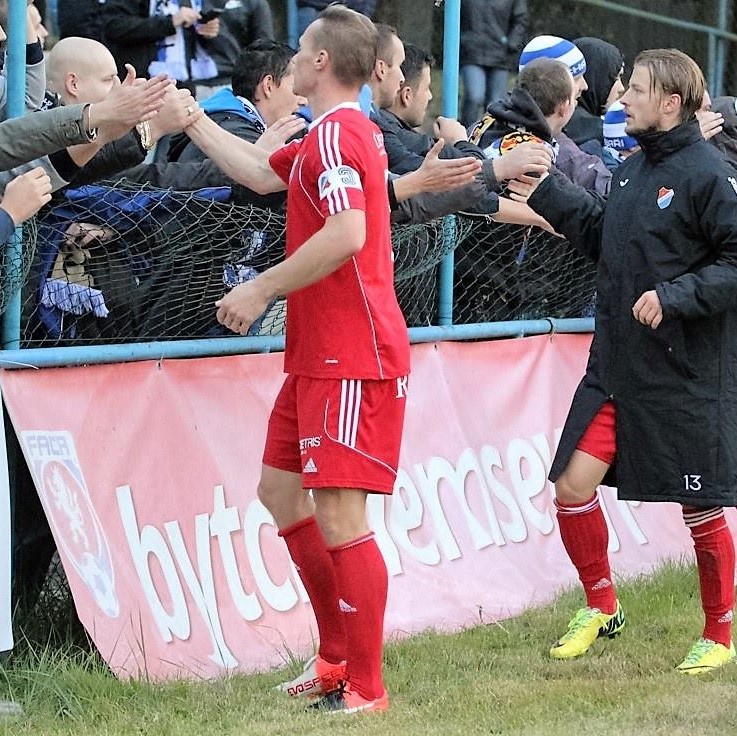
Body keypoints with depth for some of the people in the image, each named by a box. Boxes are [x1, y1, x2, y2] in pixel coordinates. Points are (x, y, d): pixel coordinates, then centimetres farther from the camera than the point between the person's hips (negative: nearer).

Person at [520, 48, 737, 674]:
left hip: (685, 377, -7)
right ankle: (601, 608, 23)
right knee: (573, 486, 1)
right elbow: (603, 237, 22)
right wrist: (545, 190, 16)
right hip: (614, 366, 7)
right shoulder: (633, 169, 10)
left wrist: (674, 296, -24)